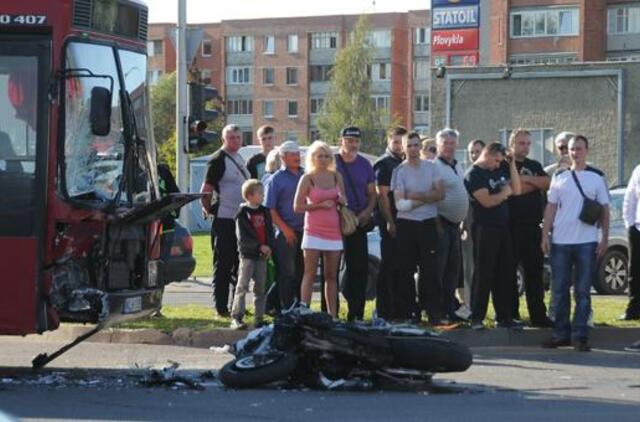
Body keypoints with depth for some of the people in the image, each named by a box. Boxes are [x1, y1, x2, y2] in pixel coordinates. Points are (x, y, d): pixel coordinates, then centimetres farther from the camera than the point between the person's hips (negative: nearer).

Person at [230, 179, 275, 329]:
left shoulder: (265, 212, 10)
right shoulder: (242, 213, -7)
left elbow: (270, 231, 10)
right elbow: (243, 237, -13)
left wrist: (269, 247, -7)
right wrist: (260, 247, -18)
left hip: (262, 255, 6)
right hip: (247, 255, -6)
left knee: (260, 287, 8)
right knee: (242, 286, -8)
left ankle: (259, 317, 13)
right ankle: (236, 318, -9)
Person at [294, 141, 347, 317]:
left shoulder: (336, 176, 11)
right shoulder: (307, 179, -2)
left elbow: (343, 200, 23)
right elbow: (297, 207, -4)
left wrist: (342, 200, -1)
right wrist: (320, 205, -14)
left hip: (333, 230, 4)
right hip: (314, 231, -4)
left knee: (331, 276, 7)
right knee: (310, 274, -6)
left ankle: (332, 314, 10)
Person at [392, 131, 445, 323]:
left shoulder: (431, 167, 8)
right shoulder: (399, 171, -1)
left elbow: (441, 193, -2)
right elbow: (400, 203, -10)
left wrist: (418, 196, -14)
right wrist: (429, 197, -8)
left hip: (428, 223, 1)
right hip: (407, 224, -1)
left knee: (429, 269, 0)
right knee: (406, 271, 2)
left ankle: (434, 312, -1)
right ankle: (408, 312, 7)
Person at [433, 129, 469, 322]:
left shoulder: (458, 167, 18)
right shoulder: (434, 167, -11)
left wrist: (463, 221, 21)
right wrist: (436, 223, -20)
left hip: (455, 224, 9)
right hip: (442, 224, -9)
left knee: (454, 268, 11)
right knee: (439, 268, -7)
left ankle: (450, 308, 18)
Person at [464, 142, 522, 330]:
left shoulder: (500, 170, 14)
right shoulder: (474, 174, -8)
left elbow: (516, 189, 9)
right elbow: (487, 201, -17)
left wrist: (512, 165, 4)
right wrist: (504, 193, -1)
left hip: (503, 228, 7)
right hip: (485, 228, -7)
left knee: (505, 273, 8)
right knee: (483, 274, -4)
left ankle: (504, 316, 14)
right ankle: (477, 318, 2)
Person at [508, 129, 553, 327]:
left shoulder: (535, 166, 17)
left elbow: (547, 183, 0)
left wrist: (526, 179, -11)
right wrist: (535, 183, -5)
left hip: (532, 226, 5)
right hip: (511, 227, -5)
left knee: (534, 272, 6)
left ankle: (538, 315, 9)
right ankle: (511, 315, 6)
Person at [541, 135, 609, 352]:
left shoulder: (596, 178, 6)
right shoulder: (559, 177, 10)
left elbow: (604, 210, 6)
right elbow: (551, 207, 10)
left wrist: (605, 238, -1)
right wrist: (545, 235, 2)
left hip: (586, 242, -2)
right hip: (560, 241, 2)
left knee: (583, 291, 0)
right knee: (560, 290, 5)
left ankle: (581, 335, 2)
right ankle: (561, 334, 11)